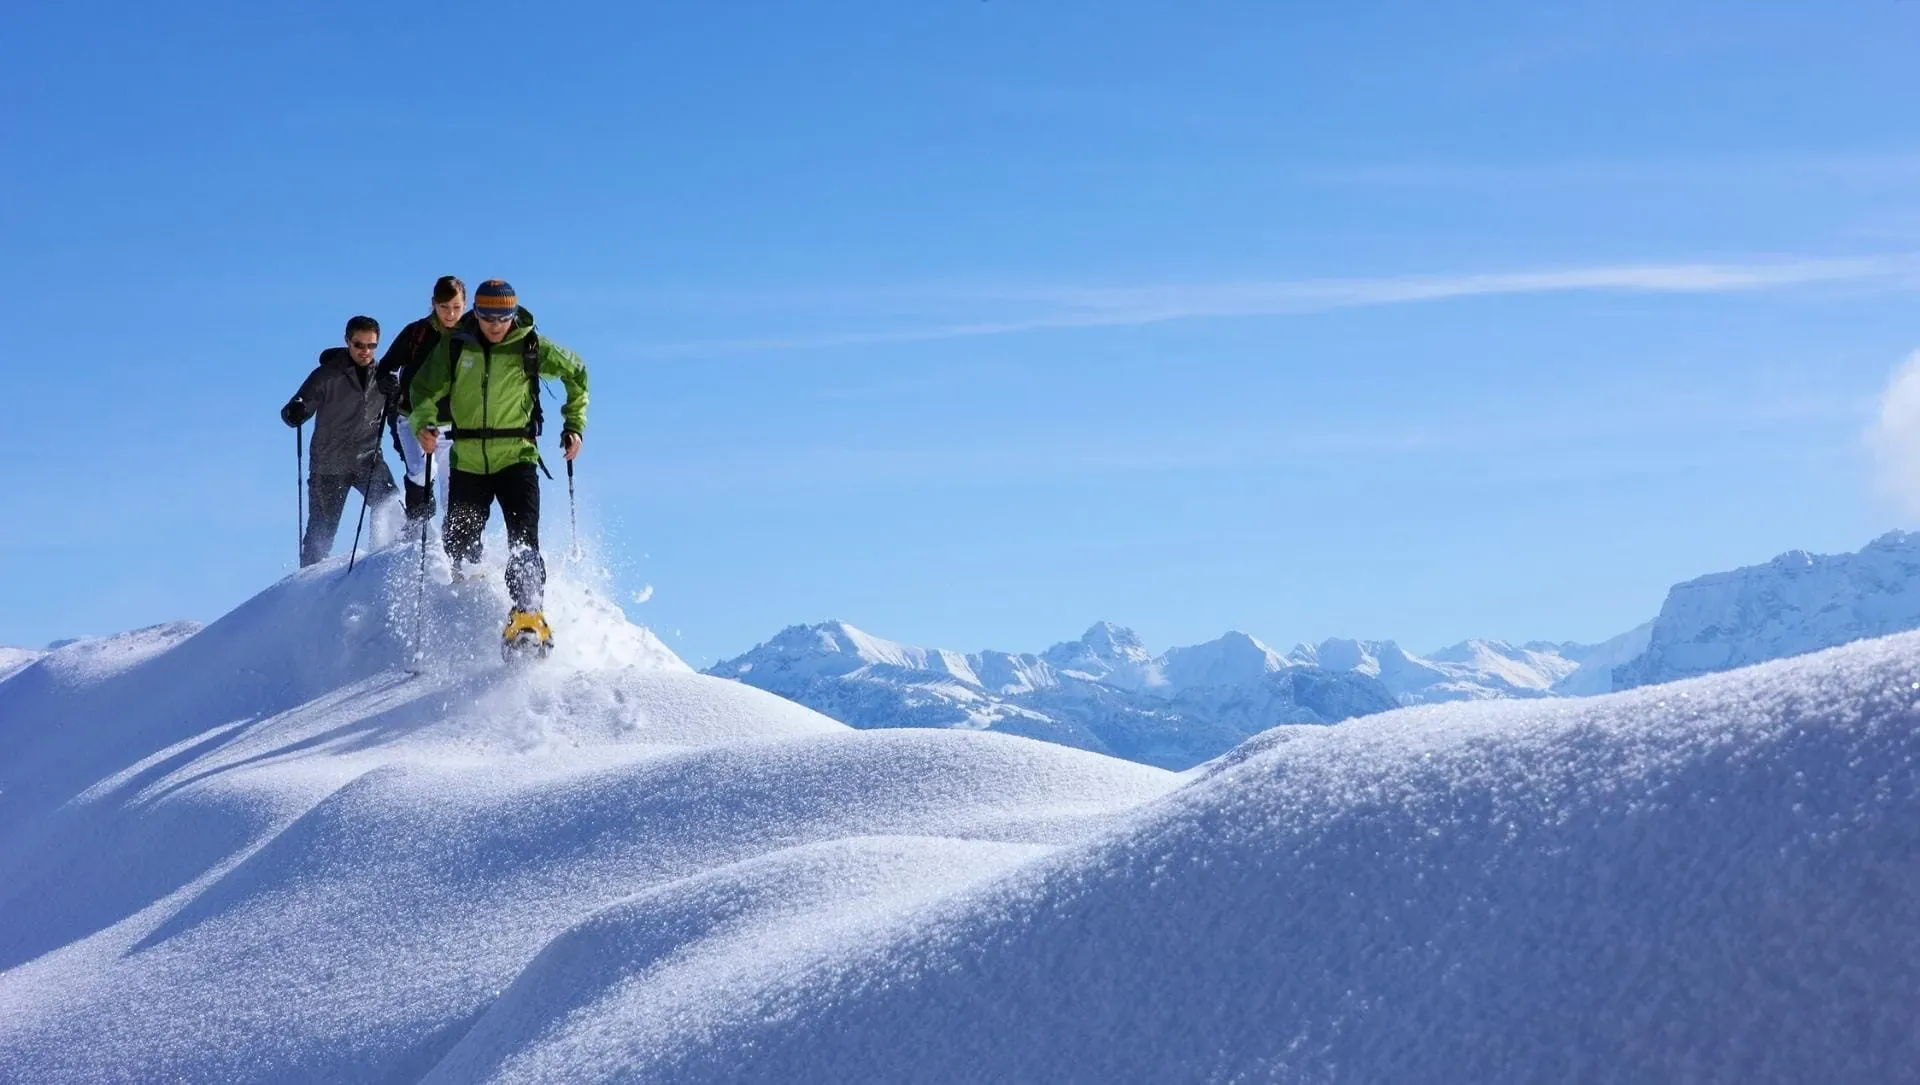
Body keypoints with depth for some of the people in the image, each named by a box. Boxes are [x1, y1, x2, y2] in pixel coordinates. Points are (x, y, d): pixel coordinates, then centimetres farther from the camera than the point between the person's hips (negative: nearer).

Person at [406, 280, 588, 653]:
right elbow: (424, 390, 2)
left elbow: (576, 373, 9)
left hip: (517, 458, -2)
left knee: (523, 540, -17)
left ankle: (528, 614, -21)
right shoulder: (454, 347, -2)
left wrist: (574, 424, 3)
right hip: (468, 462, 2)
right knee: (459, 546, 10)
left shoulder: (530, 346, -4)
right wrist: (424, 425, -18)